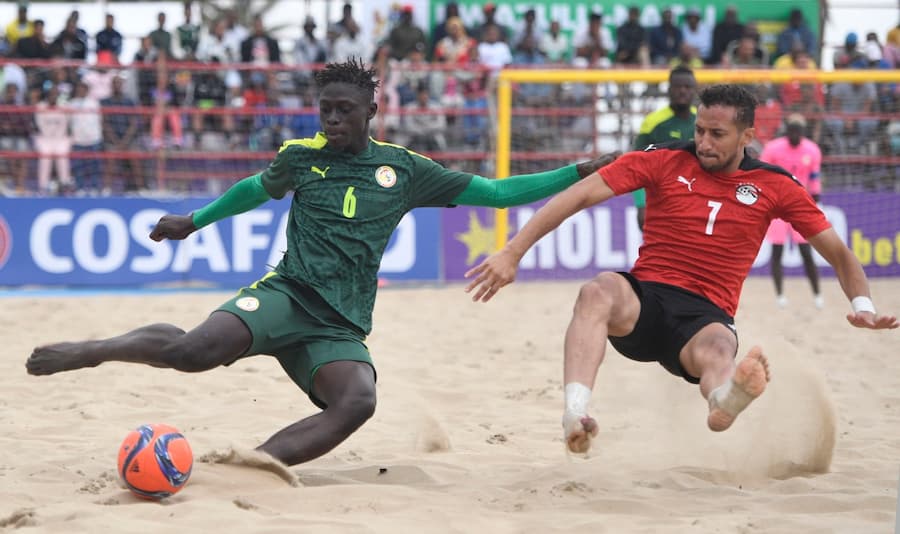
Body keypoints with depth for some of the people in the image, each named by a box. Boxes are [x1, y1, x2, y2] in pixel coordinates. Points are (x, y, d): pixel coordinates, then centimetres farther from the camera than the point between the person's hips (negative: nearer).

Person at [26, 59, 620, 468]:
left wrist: (580, 172, 6)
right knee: (200, 347, -31)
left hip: (341, 326, 1)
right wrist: (194, 222, 37)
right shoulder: (301, 157, 10)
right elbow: (256, 189, 32)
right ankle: (93, 350, -7)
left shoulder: (405, 170, 9)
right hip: (287, 294, -1)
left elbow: (498, 191, 12)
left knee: (358, 401, -33)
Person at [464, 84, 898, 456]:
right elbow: (578, 196, -3)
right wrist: (512, 253, -12)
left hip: (706, 316, 0)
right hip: (642, 301, 0)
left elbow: (837, 252, 12)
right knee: (598, 290, -35)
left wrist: (862, 306, -8)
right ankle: (575, 415, -57)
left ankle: (725, 400, -79)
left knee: (719, 348, -38)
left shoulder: (774, 186, 7)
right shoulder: (664, 161, 3)